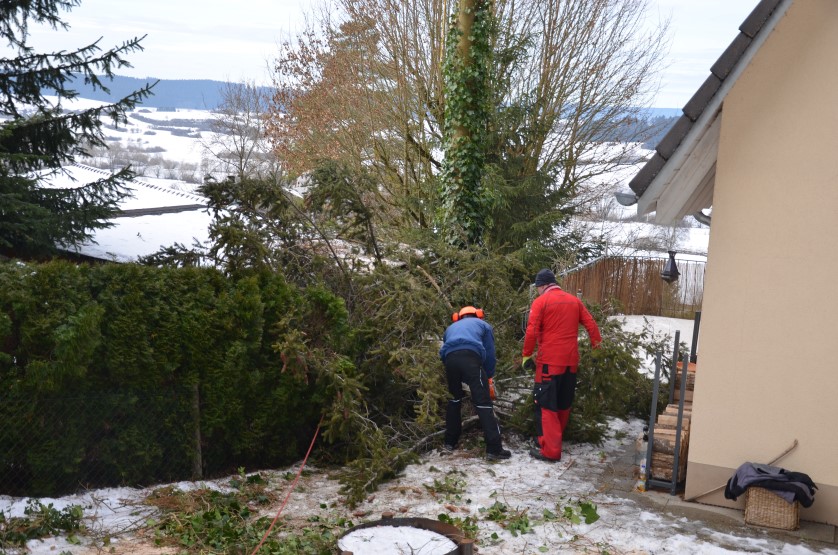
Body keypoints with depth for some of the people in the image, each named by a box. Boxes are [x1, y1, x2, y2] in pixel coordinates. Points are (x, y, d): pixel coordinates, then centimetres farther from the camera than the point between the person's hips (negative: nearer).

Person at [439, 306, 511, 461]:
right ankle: (494, 449, -11)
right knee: (483, 402, -5)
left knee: (454, 398, 25)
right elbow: (489, 354, 21)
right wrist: (489, 377, 30)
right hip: (470, 357, -4)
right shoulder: (483, 325, 32)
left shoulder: (451, 328, 41)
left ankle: (450, 442, 30)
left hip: (450, 358, 4)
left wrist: (463, 381, 42)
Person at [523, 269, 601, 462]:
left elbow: (532, 331, -12)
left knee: (546, 405, -3)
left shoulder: (541, 301, -6)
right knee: (563, 403, 17)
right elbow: (591, 324, 11)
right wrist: (597, 346, 19)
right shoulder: (574, 300, 11)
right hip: (571, 360, 6)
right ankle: (556, 439, 29)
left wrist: (527, 355, -4)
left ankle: (549, 449, -7)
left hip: (549, 361, -6)